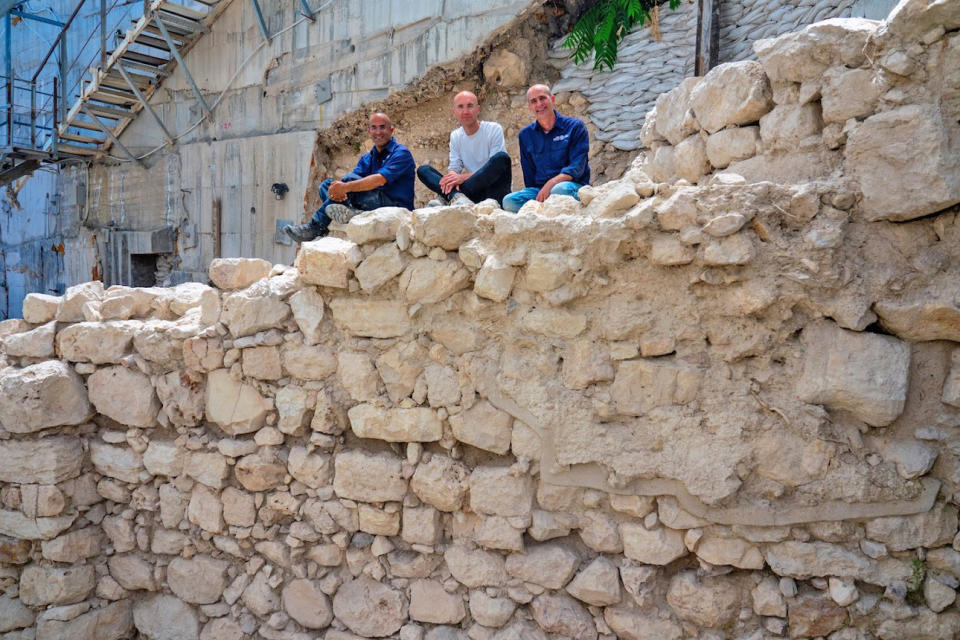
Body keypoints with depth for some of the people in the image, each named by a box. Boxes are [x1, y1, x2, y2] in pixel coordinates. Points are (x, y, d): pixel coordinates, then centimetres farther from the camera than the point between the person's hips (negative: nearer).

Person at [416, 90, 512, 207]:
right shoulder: (455, 136, 12)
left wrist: (464, 177, -22)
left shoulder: (494, 129, -3)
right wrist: (452, 177, -21)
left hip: (493, 191, -4)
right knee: (423, 170, -6)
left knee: (502, 157, -33)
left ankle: (446, 197, -35)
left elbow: (496, 170, -10)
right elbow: (454, 167, 6)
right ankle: (455, 196, -38)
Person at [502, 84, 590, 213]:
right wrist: (536, 195, -1)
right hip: (538, 189, 3)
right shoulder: (525, 135, 15)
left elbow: (577, 168, -8)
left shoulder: (575, 127, 3)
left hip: (574, 187, -3)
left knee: (559, 189, -40)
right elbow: (528, 174, 15)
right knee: (509, 201, -26)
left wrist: (550, 184, -22)